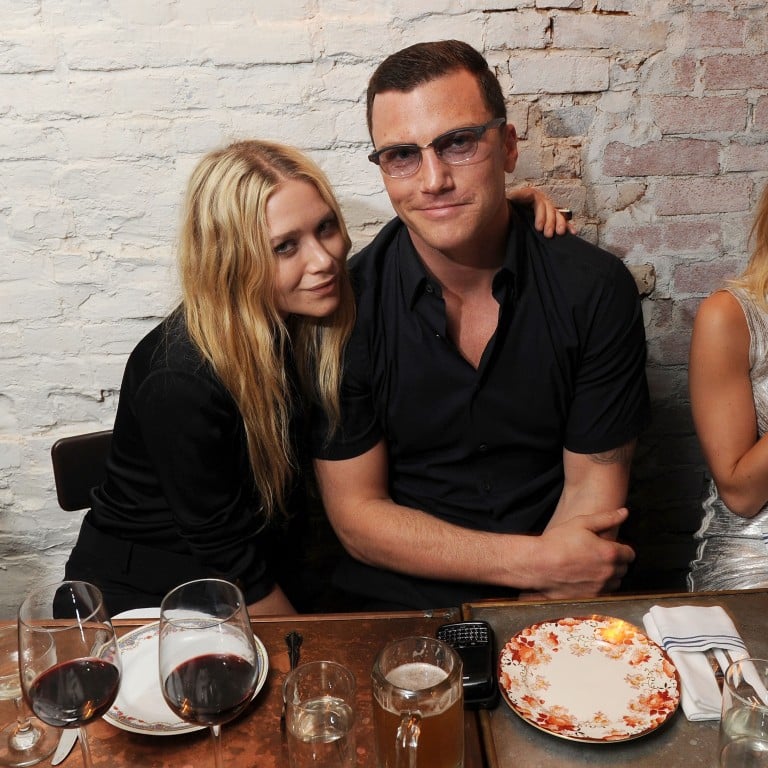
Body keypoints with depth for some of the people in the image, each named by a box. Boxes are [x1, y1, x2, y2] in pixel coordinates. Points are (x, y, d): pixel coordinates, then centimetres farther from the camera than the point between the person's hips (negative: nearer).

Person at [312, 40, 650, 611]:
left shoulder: (596, 290, -6)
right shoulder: (345, 303, -9)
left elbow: (593, 485, -2)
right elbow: (356, 515, -7)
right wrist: (534, 560, -14)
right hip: (400, 605, -1)